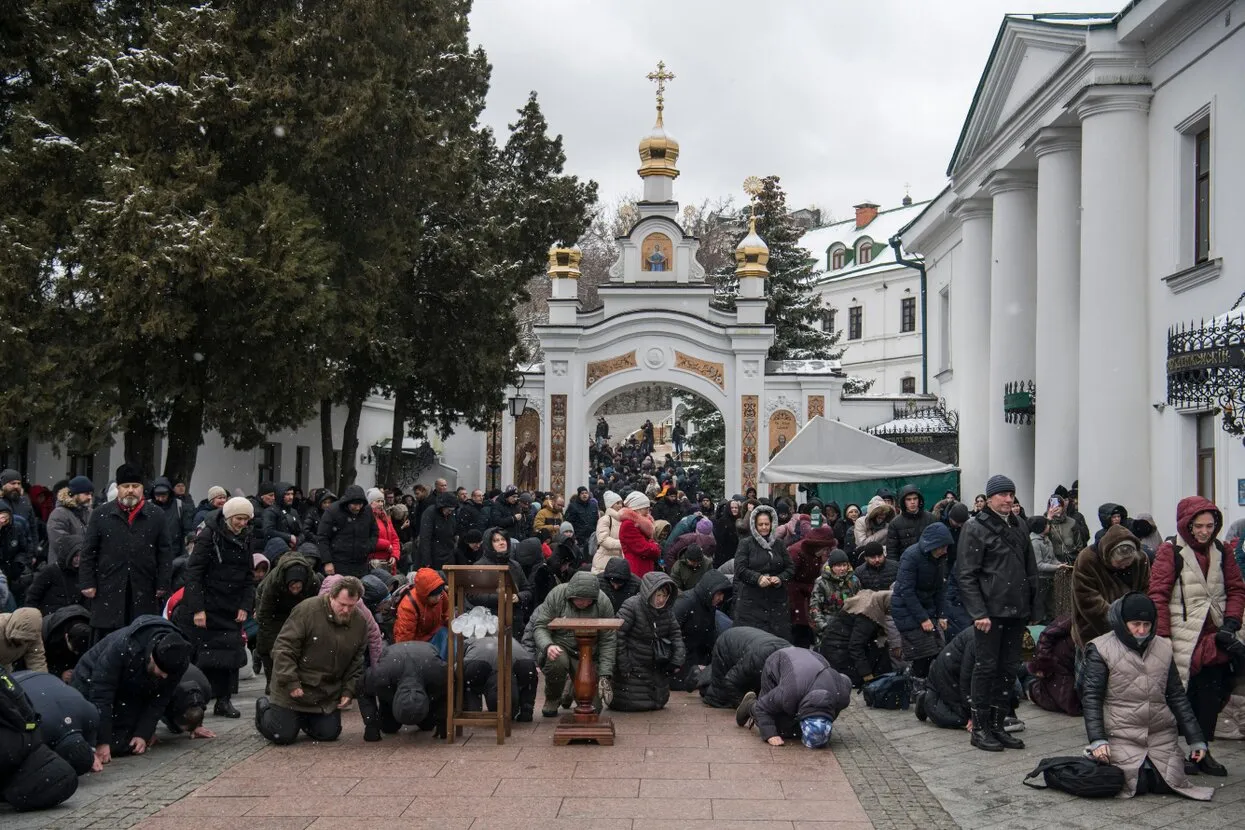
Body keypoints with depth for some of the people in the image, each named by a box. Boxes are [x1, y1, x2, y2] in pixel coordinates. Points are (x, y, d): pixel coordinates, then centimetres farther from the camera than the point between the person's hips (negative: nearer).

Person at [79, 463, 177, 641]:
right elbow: (88, 552, 6)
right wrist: (87, 583, -1)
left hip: (144, 593, 0)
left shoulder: (156, 515, 7)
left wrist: (163, 584, -1)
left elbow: (166, 552, 4)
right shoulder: (101, 515, 7)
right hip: (108, 592, 0)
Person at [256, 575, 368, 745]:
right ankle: (264, 708, 27)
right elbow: (283, 648, -19)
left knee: (329, 734, 1)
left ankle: (301, 717, 32)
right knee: (283, 736, -5)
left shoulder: (360, 622, -3)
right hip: (294, 689, -5)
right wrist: (291, 683, -21)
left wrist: (349, 691, 0)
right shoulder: (307, 610, -19)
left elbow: (357, 663, 8)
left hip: (328, 694, 5)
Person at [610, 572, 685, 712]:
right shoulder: (631, 606, -22)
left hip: (657, 667, 6)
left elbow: (675, 632, 7)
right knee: (632, 704, -2)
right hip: (633, 667, -6)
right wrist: (624, 666, -20)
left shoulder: (667, 609, -2)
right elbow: (617, 635, -22)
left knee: (659, 702, 15)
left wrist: (678, 658, -6)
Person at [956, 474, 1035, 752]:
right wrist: (978, 613, -18)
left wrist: (1031, 607, 11)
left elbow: (1030, 571, 19)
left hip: (1016, 612, 7)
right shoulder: (975, 529, -7)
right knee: (986, 667, -2)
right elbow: (966, 575, -12)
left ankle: (997, 725, 20)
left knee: (1009, 668, 10)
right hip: (990, 611, -7)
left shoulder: (1019, 528, 15)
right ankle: (980, 728, 7)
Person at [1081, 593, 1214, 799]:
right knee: (1137, 784, -17)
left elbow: (1177, 697, 17)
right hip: (1121, 738, -4)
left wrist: (1196, 739, 13)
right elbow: (1091, 697, -6)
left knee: (1168, 783, -9)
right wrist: (1097, 740, -16)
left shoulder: (1163, 649, 12)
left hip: (1162, 737, 4)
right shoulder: (1102, 649, -4)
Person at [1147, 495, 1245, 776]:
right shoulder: (1171, 552, -6)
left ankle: (1202, 751, 19)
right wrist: (1162, 638, -13)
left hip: (1214, 640, 5)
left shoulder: (1221, 552, 9)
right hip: (1182, 641, -5)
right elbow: (1158, 596, -9)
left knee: (1211, 697, 7)